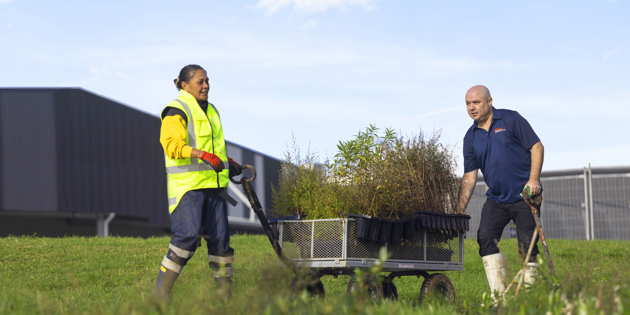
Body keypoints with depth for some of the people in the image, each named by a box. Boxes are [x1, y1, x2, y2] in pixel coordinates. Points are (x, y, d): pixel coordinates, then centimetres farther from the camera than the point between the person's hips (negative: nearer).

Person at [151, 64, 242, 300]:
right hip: (187, 185, -8)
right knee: (188, 235, -16)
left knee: (220, 236, 4)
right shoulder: (176, 111, -6)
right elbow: (172, 144, -20)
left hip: (214, 184, 8)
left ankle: (225, 292, 11)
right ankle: (161, 291, -9)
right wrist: (204, 155, -30)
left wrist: (228, 162, 20)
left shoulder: (210, 110, 21)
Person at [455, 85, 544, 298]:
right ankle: (499, 294, -11)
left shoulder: (511, 120, -4)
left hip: (524, 195, -4)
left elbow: (537, 146, -5)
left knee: (527, 245, -7)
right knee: (485, 239, -12)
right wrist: (459, 210, -1)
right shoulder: (471, 137, 8)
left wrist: (534, 179, -18)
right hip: (495, 198, 4)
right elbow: (469, 177, 7)